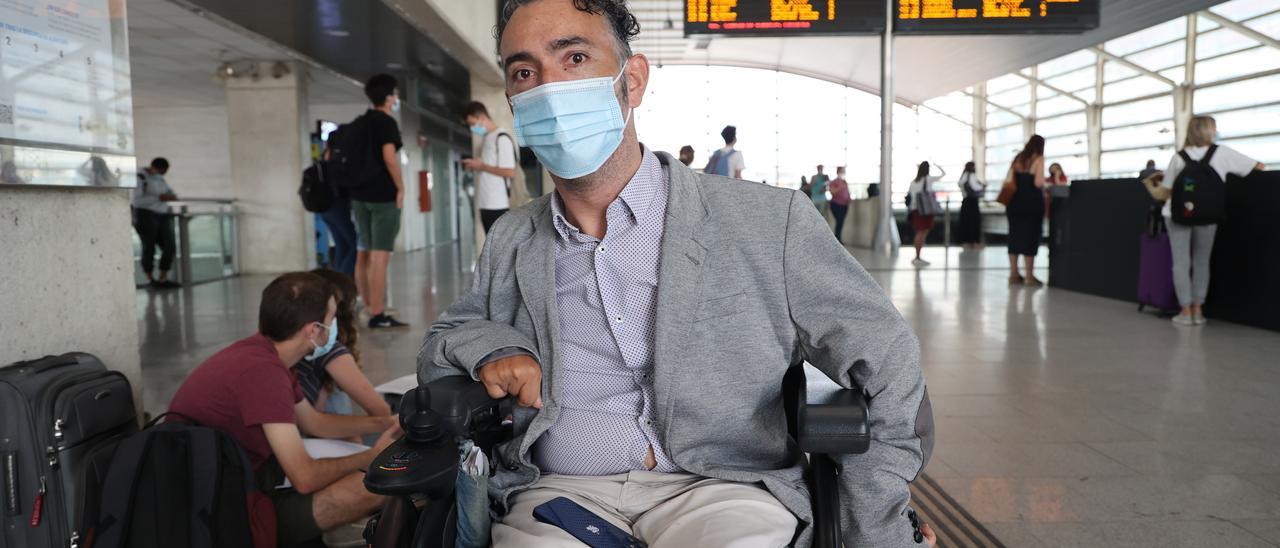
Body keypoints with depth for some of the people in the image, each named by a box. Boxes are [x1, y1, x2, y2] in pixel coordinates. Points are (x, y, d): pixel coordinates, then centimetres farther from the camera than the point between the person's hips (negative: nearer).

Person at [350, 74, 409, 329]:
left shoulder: (359, 123, 16)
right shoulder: (387, 122, -9)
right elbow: (389, 157, -22)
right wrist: (400, 188, -13)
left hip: (360, 194, 8)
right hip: (383, 195, -8)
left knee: (364, 253, 13)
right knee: (380, 255, -9)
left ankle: (366, 307, 20)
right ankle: (377, 314, -10)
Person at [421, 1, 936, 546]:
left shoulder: (768, 221, -1)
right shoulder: (510, 243, 11)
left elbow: (886, 364, 3)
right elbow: (439, 343, 23)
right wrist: (487, 347, -1)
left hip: (720, 487, -1)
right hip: (558, 493, 2)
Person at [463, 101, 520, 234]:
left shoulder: (502, 138, -11)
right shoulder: (486, 138, 15)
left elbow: (509, 172, -18)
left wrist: (482, 166, -12)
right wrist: (475, 166, 6)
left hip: (498, 204, -9)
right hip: (485, 203, 9)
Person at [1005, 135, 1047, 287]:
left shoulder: (1018, 159, 11)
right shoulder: (1038, 159, -6)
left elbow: (1008, 182, 7)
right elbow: (1038, 183, -17)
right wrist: (1046, 183, 4)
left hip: (1015, 202, 5)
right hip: (1032, 203, -5)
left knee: (1015, 236, 9)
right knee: (1030, 237, -1)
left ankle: (1014, 274, 12)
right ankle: (1029, 276, 1)